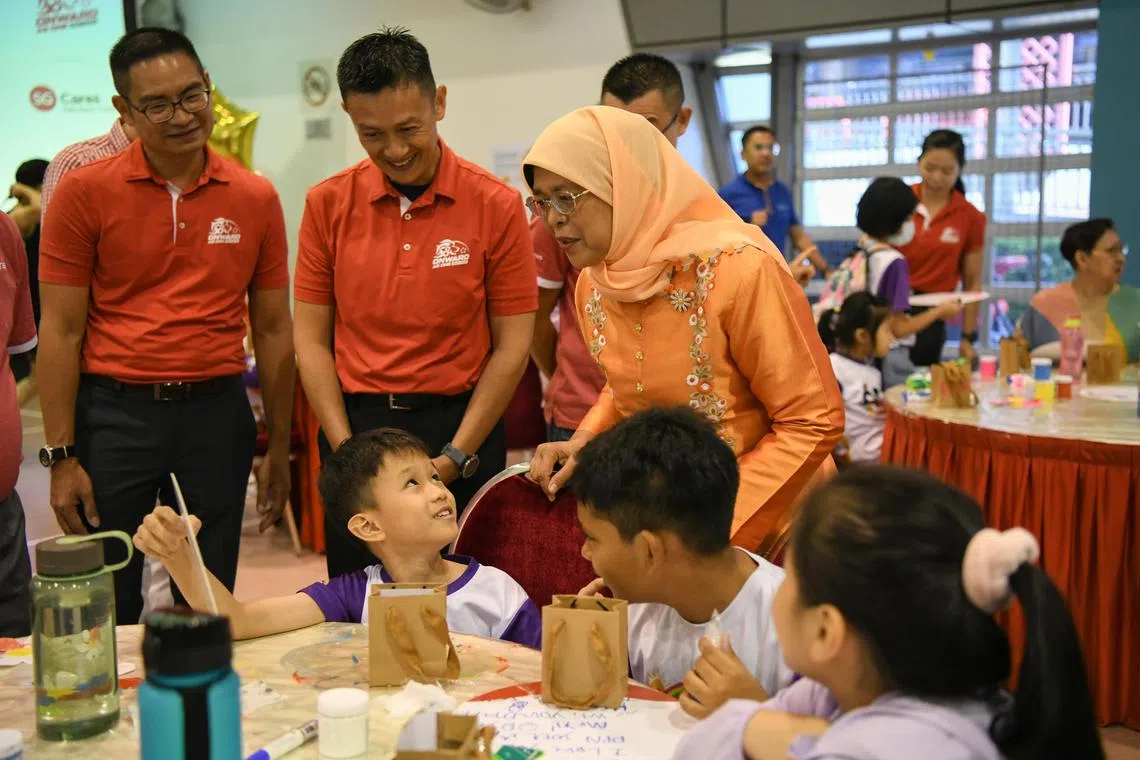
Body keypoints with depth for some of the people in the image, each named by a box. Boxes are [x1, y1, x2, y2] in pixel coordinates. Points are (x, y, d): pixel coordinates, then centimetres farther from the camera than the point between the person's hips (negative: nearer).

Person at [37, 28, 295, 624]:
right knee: (107, 607, 8)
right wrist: (60, 455, -7)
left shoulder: (256, 198, 3)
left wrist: (279, 448, 6)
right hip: (113, 412, -1)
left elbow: (272, 329, 7)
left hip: (216, 413, 2)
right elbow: (61, 330, -3)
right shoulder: (85, 192, -4)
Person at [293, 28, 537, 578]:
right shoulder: (328, 204, 0)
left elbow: (512, 346, -4)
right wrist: (348, 449, -7)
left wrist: (454, 459, -10)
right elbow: (311, 338, 3)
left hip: (460, 425, -2)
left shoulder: (496, 206, -6)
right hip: (356, 425, 2)